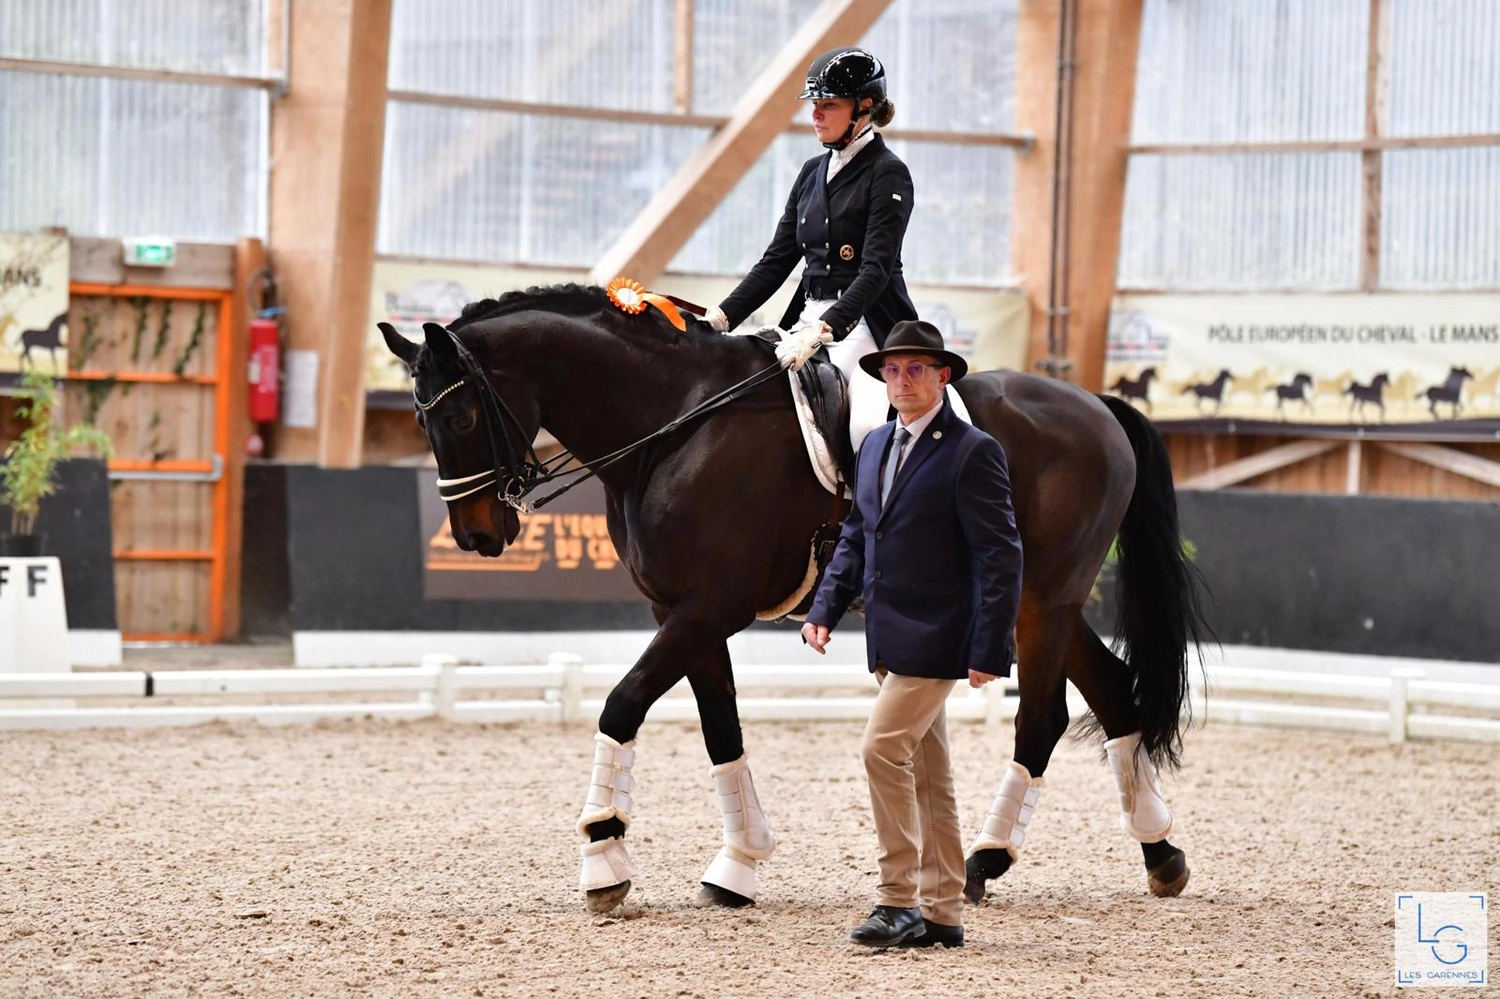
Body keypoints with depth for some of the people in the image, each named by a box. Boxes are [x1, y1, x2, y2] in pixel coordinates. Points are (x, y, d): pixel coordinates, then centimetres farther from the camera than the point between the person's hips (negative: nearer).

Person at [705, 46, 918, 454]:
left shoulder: (887, 173, -6)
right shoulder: (813, 172, 16)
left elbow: (876, 269, -16)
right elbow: (777, 259, 17)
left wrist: (823, 329, -29)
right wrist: (721, 317, 4)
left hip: (866, 324, -8)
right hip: (809, 320, 8)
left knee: (868, 425, -32)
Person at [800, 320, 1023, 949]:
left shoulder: (972, 452, -11)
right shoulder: (876, 446, 13)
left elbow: (1000, 558, -14)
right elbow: (855, 538, 20)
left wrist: (991, 649, -18)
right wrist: (825, 610, 7)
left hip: (933, 638, -8)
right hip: (892, 638, 8)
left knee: (884, 749, -16)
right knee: (927, 774, 11)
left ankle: (899, 902, -11)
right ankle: (941, 914, 16)